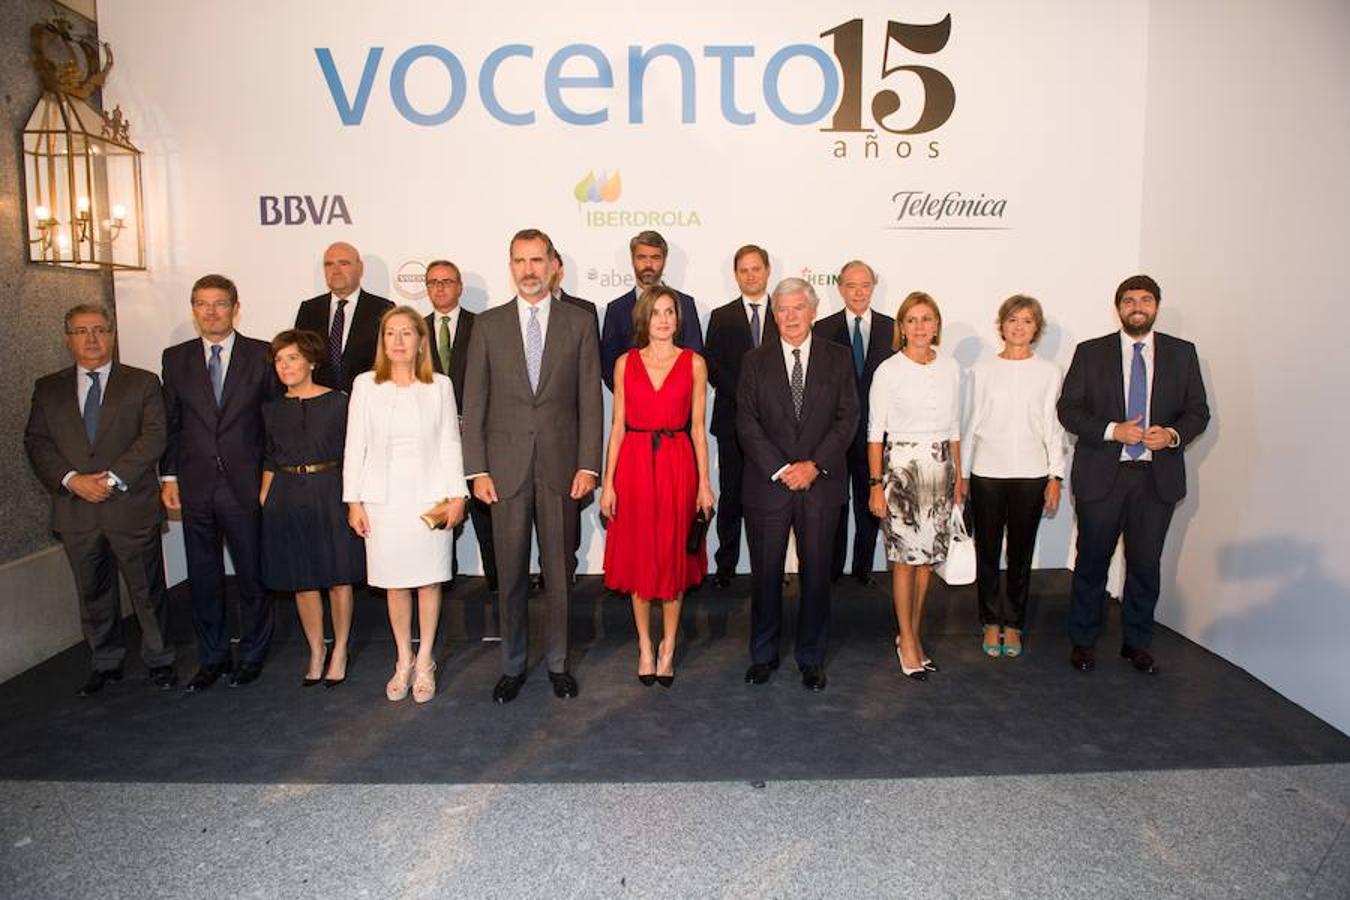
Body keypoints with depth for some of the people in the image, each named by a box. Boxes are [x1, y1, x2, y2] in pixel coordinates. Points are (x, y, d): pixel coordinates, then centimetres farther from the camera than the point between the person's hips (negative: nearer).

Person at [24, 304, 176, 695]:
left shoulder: (143, 383, 3)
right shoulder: (48, 388, 11)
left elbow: (153, 438, -7)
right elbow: (36, 442, 4)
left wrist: (113, 478, -16)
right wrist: (72, 480, -12)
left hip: (131, 506, -3)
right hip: (75, 512, 3)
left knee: (148, 589, 5)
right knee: (93, 593, 13)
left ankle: (159, 660, 20)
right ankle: (105, 663, 28)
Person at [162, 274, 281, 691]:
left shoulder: (261, 355, -1)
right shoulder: (176, 358, 8)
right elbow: (170, 423, 10)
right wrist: (169, 476, 5)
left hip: (245, 484, -2)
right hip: (195, 485, 3)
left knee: (252, 574, 7)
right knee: (203, 578, 11)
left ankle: (252, 655, 23)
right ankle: (211, 657, 25)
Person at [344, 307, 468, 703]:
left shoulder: (440, 386, 2)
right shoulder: (366, 385, 3)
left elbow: (450, 443, 2)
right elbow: (355, 445, 3)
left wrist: (457, 495, -4)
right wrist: (353, 500, 1)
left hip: (430, 498, 0)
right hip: (384, 498, 1)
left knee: (430, 579, 5)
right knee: (395, 583, 7)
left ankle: (425, 662, 18)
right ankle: (404, 661, 22)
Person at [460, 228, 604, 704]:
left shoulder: (578, 322, 4)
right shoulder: (489, 324, 5)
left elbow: (590, 400, 1)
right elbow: (474, 402, 3)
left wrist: (588, 465, -6)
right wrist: (477, 470, -3)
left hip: (560, 467, 0)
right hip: (506, 468, 1)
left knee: (558, 571, 9)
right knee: (510, 574, 9)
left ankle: (558, 663, 25)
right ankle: (512, 665, 24)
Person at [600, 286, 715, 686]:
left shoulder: (694, 363, 3)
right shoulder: (626, 363, 6)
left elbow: (697, 427, 2)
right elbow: (617, 426, 4)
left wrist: (704, 482, -3)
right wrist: (608, 482, -1)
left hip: (677, 465, -1)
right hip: (634, 464, 1)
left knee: (674, 555, 6)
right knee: (637, 556, 7)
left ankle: (668, 648, 20)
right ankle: (645, 647, 22)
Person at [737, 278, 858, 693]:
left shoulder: (837, 358, 5)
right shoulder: (755, 362, 4)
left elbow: (848, 417, 0)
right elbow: (747, 423, -2)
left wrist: (814, 465, -11)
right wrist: (780, 469, -12)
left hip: (821, 483, 0)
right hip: (768, 483, 0)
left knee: (816, 573, 7)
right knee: (765, 573, 7)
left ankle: (811, 658, 22)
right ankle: (763, 655, 23)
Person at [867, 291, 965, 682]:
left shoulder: (950, 368, 7)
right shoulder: (888, 370, -6)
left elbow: (953, 426, 13)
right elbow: (875, 431, -6)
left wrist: (958, 475, 13)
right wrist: (876, 484, -9)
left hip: (940, 467, 4)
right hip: (901, 465, -4)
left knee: (929, 555, 8)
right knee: (905, 556, -1)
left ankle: (913, 633, 23)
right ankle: (907, 640, 13)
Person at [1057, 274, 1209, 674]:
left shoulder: (1182, 353, 7)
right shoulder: (1090, 352, 2)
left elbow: (1198, 411, 8)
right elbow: (1068, 408, -2)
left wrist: (1173, 434, -13)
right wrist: (1112, 431, -16)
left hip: (1158, 477, 2)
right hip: (1101, 475, -1)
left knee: (1146, 565, 10)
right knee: (1092, 563, 8)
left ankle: (1137, 643, 26)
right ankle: (1083, 641, 23)